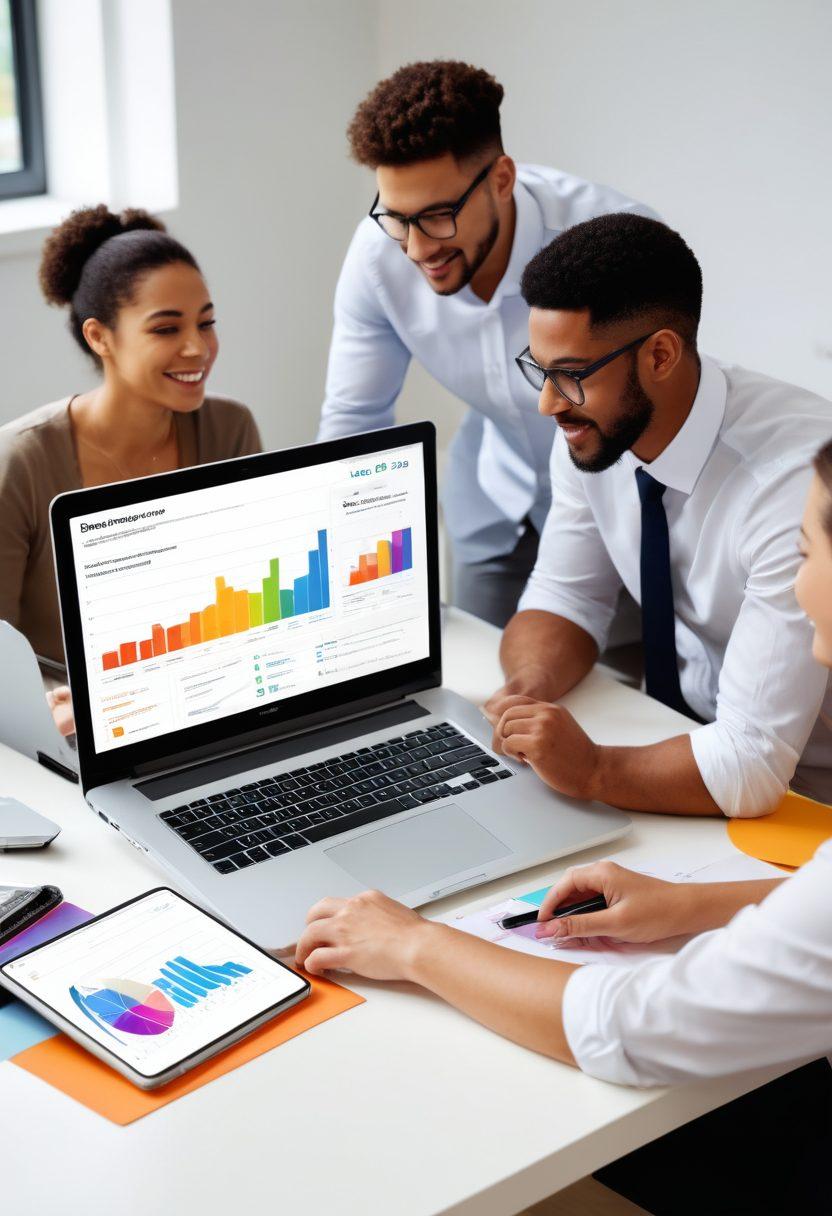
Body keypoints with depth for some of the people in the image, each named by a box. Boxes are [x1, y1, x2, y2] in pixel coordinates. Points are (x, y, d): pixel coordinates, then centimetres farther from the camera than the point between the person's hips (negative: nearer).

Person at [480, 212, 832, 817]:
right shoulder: (592, 426, -10)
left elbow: (754, 767, -31)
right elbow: (564, 599, 2)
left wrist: (591, 770, -34)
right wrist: (531, 688, -18)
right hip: (670, 733, 6)